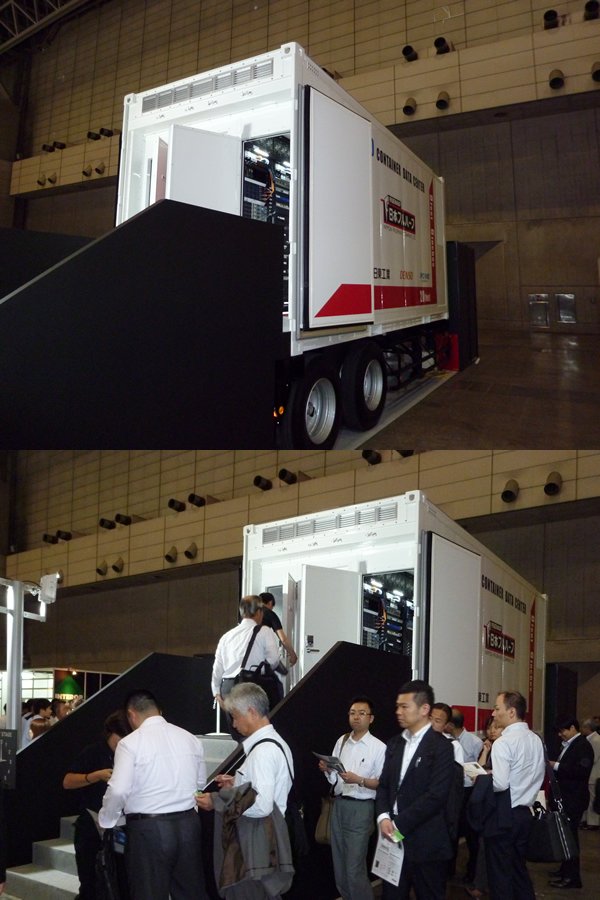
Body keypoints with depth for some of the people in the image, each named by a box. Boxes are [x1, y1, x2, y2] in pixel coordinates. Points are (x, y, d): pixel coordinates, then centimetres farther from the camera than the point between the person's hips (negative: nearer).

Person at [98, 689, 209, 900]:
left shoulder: (131, 743, -8)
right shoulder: (190, 739, 8)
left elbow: (118, 790, -16)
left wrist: (105, 822, 1)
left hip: (149, 828, -5)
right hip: (188, 823, 5)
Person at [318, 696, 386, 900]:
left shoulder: (378, 747, -9)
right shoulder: (342, 741, 8)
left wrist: (359, 780, -24)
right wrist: (327, 770, -7)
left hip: (361, 808, -6)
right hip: (339, 805, 6)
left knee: (355, 867, -5)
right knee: (339, 864, 15)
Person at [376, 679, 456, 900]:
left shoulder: (440, 746, -10)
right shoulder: (395, 744, 13)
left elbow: (436, 795, -18)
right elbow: (384, 785, 12)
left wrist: (399, 824, -16)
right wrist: (383, 817, -8)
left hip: (425, 842, -6)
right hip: (394, 838, 6)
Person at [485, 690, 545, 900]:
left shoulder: (503, 742, -18)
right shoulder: (536, 740, 7)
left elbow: (500, 784, -26)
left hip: (504, 815, -8)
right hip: (525, 812, 8)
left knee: (500, 874, 2)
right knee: (519, 869, 18)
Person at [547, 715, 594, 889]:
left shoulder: (583, 746, -15)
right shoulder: (569, 745, 13)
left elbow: (581, 771, -26)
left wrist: (556, 766, -22)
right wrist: (554, 766, 1)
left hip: (574, 799, -9)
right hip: (566, 797, 9)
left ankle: (573, 877, -1)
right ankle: (566, 868, 26)